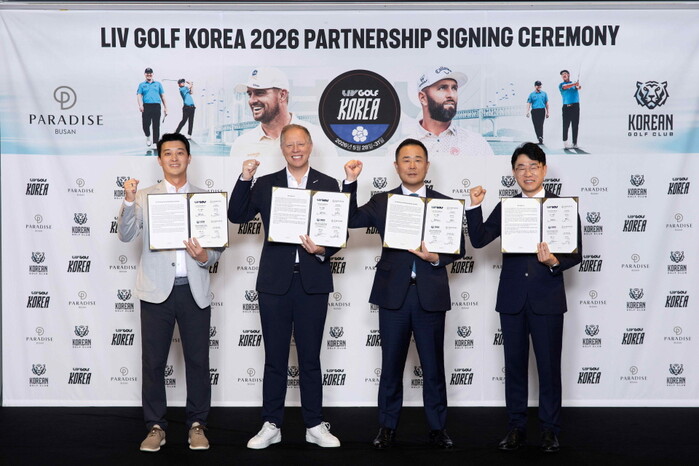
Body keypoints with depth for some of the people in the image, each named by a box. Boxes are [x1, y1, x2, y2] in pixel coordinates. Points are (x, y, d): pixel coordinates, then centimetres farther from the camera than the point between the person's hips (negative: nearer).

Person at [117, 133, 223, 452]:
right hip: (157, 290, 0)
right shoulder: (144, 197, 8)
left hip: (194, 290, 0)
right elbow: (126, 235, -3)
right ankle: (156, 427, 14)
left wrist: (205, 257, -13)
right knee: (153, 361, 3)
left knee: (198, 360, 4)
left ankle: (197, 425, 16)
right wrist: (128, 201, -17)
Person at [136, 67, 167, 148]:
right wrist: (140, 105, -16)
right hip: (146, 106, -1)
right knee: (145, 124, -8)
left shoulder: (158, 84, 19)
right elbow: (139, 95, 3)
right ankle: (148, 137, 21)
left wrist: (165, 107, 12)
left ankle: (156, 142, 0)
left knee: (156, 125, -3)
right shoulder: (142, 85, 15)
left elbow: (162, 96, 18)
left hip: (156, 106, 1)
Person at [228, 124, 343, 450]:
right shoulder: (265, 184, 7)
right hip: (275, 282, 1)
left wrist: (323, 249, -17)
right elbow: (237, 216, 0)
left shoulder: (328, 185, 5)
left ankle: (315, 426, 17)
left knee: (310, 358, 8)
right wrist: (245, 179, -10)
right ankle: (271, 426, 16)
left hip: (312, 282, 0)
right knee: (274, 358, 8)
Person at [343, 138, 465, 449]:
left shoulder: (444, 203, 7)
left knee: (433, 367, 8)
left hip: (430, 295, 0)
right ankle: (387, 427, 20)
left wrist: (437, 257, -14)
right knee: (391, 366, 8)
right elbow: (350, 220, -7)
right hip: (393, 294, 0)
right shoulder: (381, 202, 7)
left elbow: (458, 248, 5)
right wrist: (351, 182, -14)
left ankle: (437, 428, 21)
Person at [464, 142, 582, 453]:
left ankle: (549, 430, 17)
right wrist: (475, 206, -12)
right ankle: (517, 427, 21)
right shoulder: (505, 207, 8)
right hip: (512, 299, 3)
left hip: (547, 299, -2)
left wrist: (554, 262, -22)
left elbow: (576, 254, -2)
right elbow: (479, 240, -1)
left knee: (549, 366, 4)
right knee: (514, 366, 10)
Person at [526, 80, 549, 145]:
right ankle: (539, 139, 11)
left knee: (541, 125, -15)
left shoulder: (544, 94, 14)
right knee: (536, 125, 2)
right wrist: (527, 112, -9)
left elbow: (547, 103, 17)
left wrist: (547, 112, 14)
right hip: (534, 111, 1)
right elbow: (528, 103, 4)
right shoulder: (532, 94, 11)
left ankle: (541, 138, -26)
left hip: (542, 110, -1)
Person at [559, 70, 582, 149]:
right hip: (567, 106, -2)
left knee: (575, 125, 0)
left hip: (576, 106, 2)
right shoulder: (561, 85, 10)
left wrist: (578, 87, -32)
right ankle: (565, 142, -5)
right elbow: (565, 87, -14)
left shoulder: (574, 83, 17)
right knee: (566, 125, -7)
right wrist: (574, 84, -32)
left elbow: (578, 87, -6)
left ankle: (575, 143, 1)